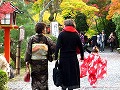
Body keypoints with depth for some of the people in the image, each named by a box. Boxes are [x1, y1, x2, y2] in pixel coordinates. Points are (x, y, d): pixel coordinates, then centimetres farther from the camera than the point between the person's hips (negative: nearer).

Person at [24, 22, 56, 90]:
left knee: (35, 78, 9)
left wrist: (27, 60, 0)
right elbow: (54, 46, -11)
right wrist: (49, 54, 5)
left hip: (34, 61, 1)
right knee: (43, 77, 10)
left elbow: (28, 50, -5)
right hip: (44, 61, -1)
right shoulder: (46, 38, -6)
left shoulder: (32, 38, -3)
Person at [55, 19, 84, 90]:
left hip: (63, 58, -1)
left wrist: (56, 57, -8)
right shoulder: (76, 35, 3)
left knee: (64, 74, 9)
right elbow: (80, 47, 6)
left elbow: (58, 46, -11)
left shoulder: (62, 34, -3)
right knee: (72, 73, 8)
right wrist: (82, 57, 17)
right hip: (73, 58, 1)